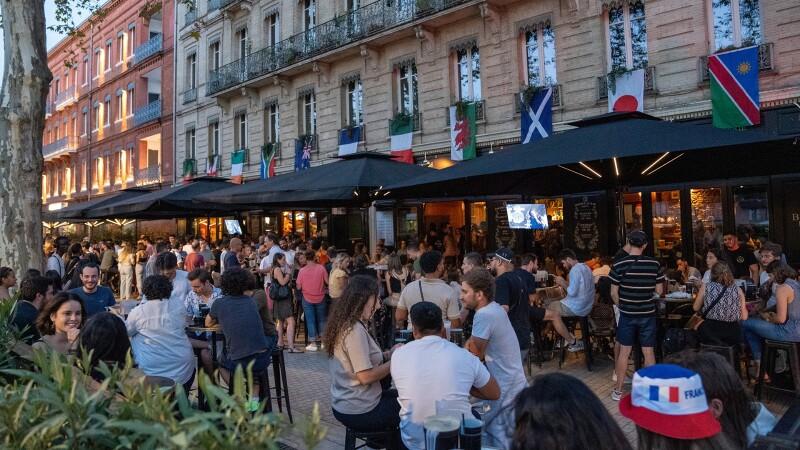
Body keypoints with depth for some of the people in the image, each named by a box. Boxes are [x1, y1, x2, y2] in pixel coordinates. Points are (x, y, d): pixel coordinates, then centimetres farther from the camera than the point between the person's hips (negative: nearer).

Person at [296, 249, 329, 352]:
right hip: (320, 298, 1)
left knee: (310, 321, 5)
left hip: (307, 299, -1)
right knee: (321, 319, 17)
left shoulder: (302, 270, -13)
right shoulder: (321, 268, -12)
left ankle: (313, 343, 7)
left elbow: (298, 287, -8)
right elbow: (327, 282, -7)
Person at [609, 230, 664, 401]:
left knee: (624, 352, 7)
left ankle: (618, 390, 15)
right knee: (649, 352, 10)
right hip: (648, 314, 1)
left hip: (627, 315, -1)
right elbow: (659, 290, 1)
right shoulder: (655, 264, -5)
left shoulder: (619, 265, -10)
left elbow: (614, 293, -7)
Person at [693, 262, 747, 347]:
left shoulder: (706, 287, -1)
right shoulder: (738, 290, 2)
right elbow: (744, 317, 3)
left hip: (709, 331, -1)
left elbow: (696, 308, 9)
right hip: (732, 333, 2)